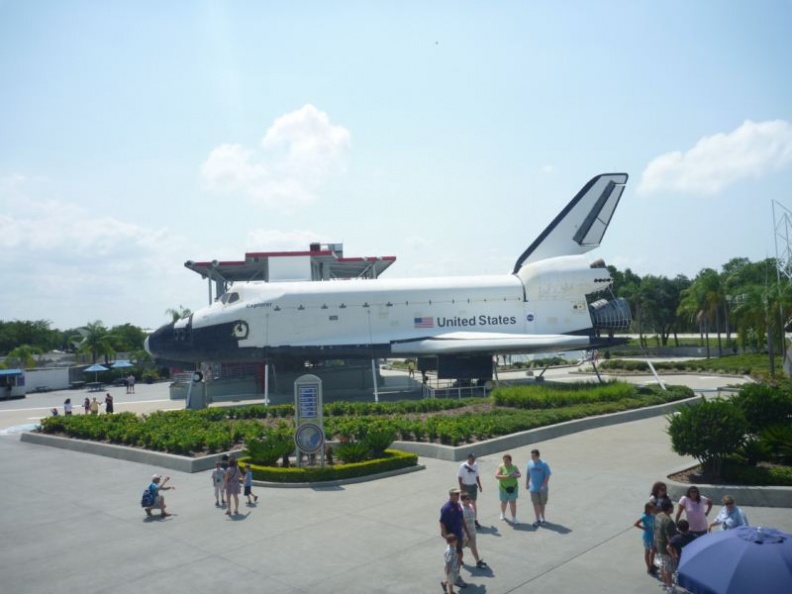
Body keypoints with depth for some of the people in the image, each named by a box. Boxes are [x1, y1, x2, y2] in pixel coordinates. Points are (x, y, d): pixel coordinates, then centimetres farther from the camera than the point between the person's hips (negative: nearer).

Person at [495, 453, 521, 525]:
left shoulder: (514, 467, -2)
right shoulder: (501, 467, -10)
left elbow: (519, 475, 3)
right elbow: (496, 476, -19)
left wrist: (516, 475, -21)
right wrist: (506, 476, -30)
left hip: (513, 488, 1)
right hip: (504, 488, -1)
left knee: (513, 503, -3)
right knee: (504, 502, 14)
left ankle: (514, 519, 4)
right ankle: (503, 514, 42)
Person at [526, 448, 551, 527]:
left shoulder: (543, 464, -15)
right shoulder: (530, 463, -4)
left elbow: (547, 475, -12)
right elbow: (528, 474, 8)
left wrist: (544, 486, -18)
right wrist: (527, 483, 8)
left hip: (542, 488, -2)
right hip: (533, 488, 2)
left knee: (542, 504, 13)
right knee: (536, 504, 2)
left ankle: (542, 518, 31)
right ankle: (538, 519, 11)